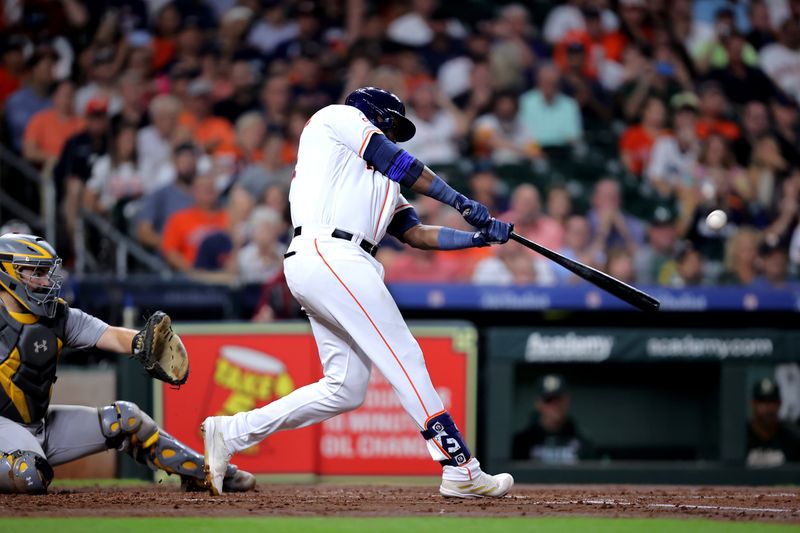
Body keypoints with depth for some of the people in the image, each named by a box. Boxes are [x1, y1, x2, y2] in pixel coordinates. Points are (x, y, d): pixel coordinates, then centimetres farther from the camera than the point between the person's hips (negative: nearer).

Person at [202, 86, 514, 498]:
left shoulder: (380, 182, 33)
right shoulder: (338, 117, 12)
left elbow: (418, 234, 25)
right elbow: (402, 165, 5)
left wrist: (481, 237, 14)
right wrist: (463, 203, 11)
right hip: (329, 257, -10)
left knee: (345, 389, 6)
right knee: (405, 360, -12)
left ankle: (232, 433, 10)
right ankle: (460, 471, -14)